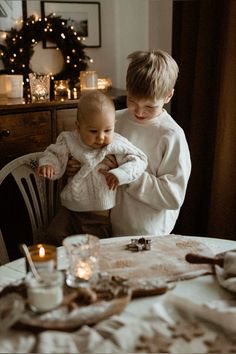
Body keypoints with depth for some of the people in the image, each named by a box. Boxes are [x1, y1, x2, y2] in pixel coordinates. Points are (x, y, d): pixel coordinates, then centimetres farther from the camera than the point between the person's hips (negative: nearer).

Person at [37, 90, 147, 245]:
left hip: (101, 215, -1)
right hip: (71, 210, 2)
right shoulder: (69, 141, -5)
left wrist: (120, 174, -20)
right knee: (54, 237, -6)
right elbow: (54, 155, 7)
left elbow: (139, 160, -5)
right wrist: (48, 163, -16)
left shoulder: (117, 145, -9)